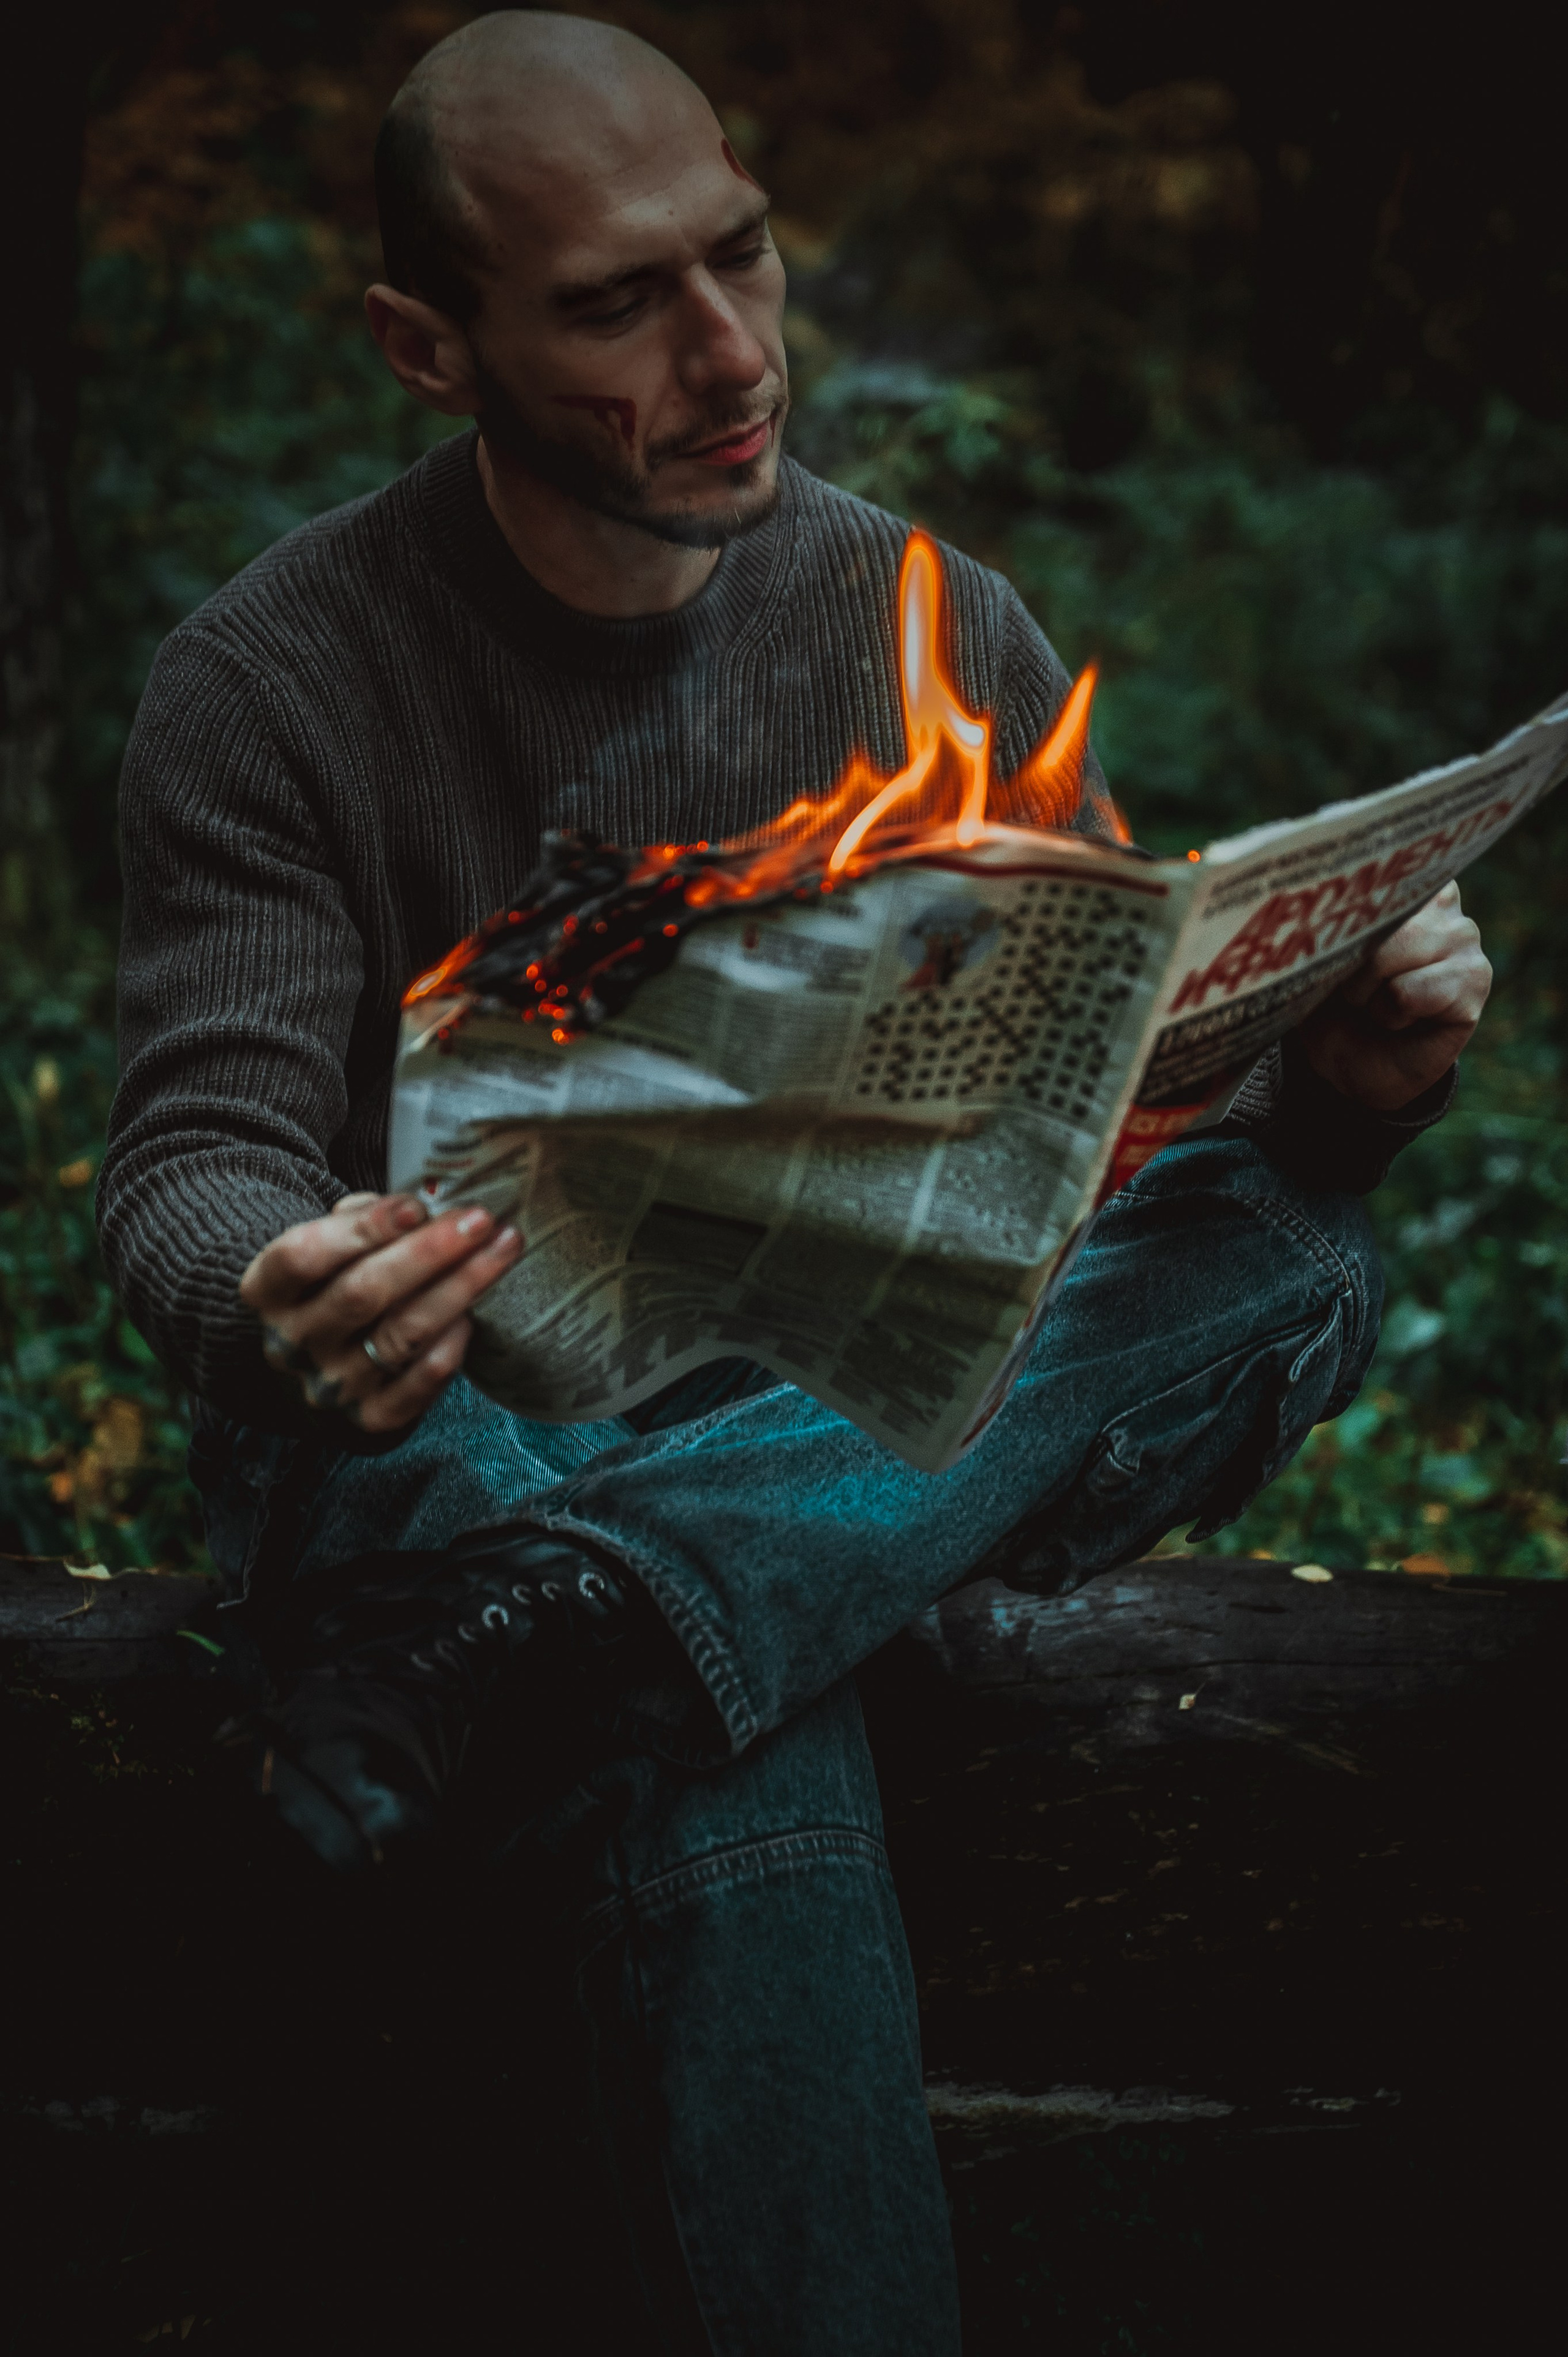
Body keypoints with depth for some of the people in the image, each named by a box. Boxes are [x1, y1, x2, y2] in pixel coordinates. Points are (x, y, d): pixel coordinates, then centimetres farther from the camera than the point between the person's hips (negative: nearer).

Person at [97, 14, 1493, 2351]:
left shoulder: (934, 624, 5)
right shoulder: (273, 684, -4)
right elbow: (199, 1152, -10)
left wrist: (1332, 1080, -19)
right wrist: (276, 1297, -36)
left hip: (874, 1404, 4)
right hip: (463, 1423, -4)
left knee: (1284, 1248, -28)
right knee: (740, 1804, -38)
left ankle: (497, 1654, -40)